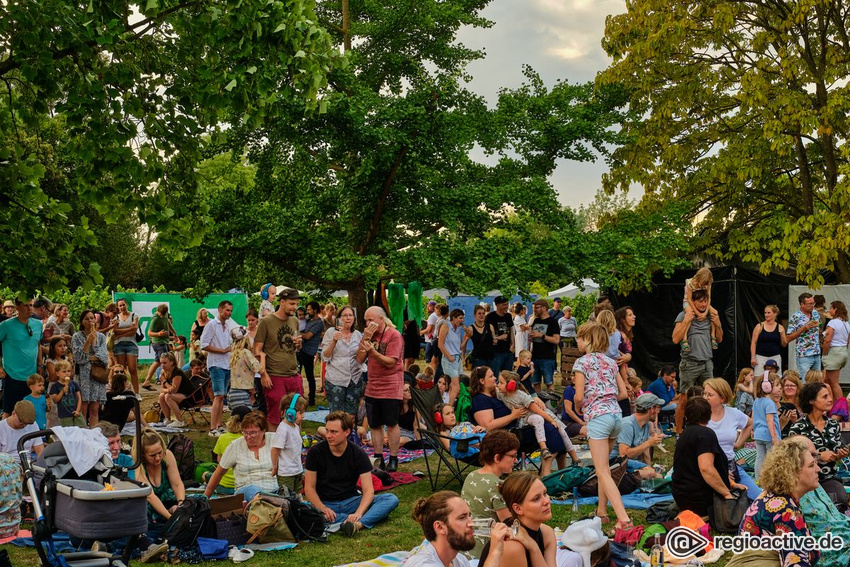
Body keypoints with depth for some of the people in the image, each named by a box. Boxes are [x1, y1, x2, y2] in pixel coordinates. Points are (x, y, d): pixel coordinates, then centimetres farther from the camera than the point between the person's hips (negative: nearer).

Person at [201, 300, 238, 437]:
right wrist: (223, 350, -14)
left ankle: (219, 425, 15)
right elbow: (204, 345, -13)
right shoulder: (212, 325, -7)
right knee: (219, 396, -13)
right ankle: (212, 429, -12)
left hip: (227, 365, 7)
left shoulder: (229, 325, 14)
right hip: (216, 365, -7)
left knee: (222, 396, 10)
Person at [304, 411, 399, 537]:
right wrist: (323, 509, -24)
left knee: (392, 499, -21)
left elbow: (368, 490, -12)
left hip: (351, 501, 1)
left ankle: (359, 524, -45)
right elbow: (309, 487, -5)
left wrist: (358, 513, -32)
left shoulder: (358, 454, -6)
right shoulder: (315, 452, -6)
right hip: (325, 504, -1)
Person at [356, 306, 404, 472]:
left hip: (390, 388, -6)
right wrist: (365, 339, -10)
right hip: (372, 388, 6)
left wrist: (372, 351, -32)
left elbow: (390, 362, -20)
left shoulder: (394, 335, -12)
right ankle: (378, 459, 18)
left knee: (391, 424, 2)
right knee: (374, 424, 9)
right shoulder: (369, 334, 8)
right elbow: (360, 359, 1)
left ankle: (393, 459, 12)